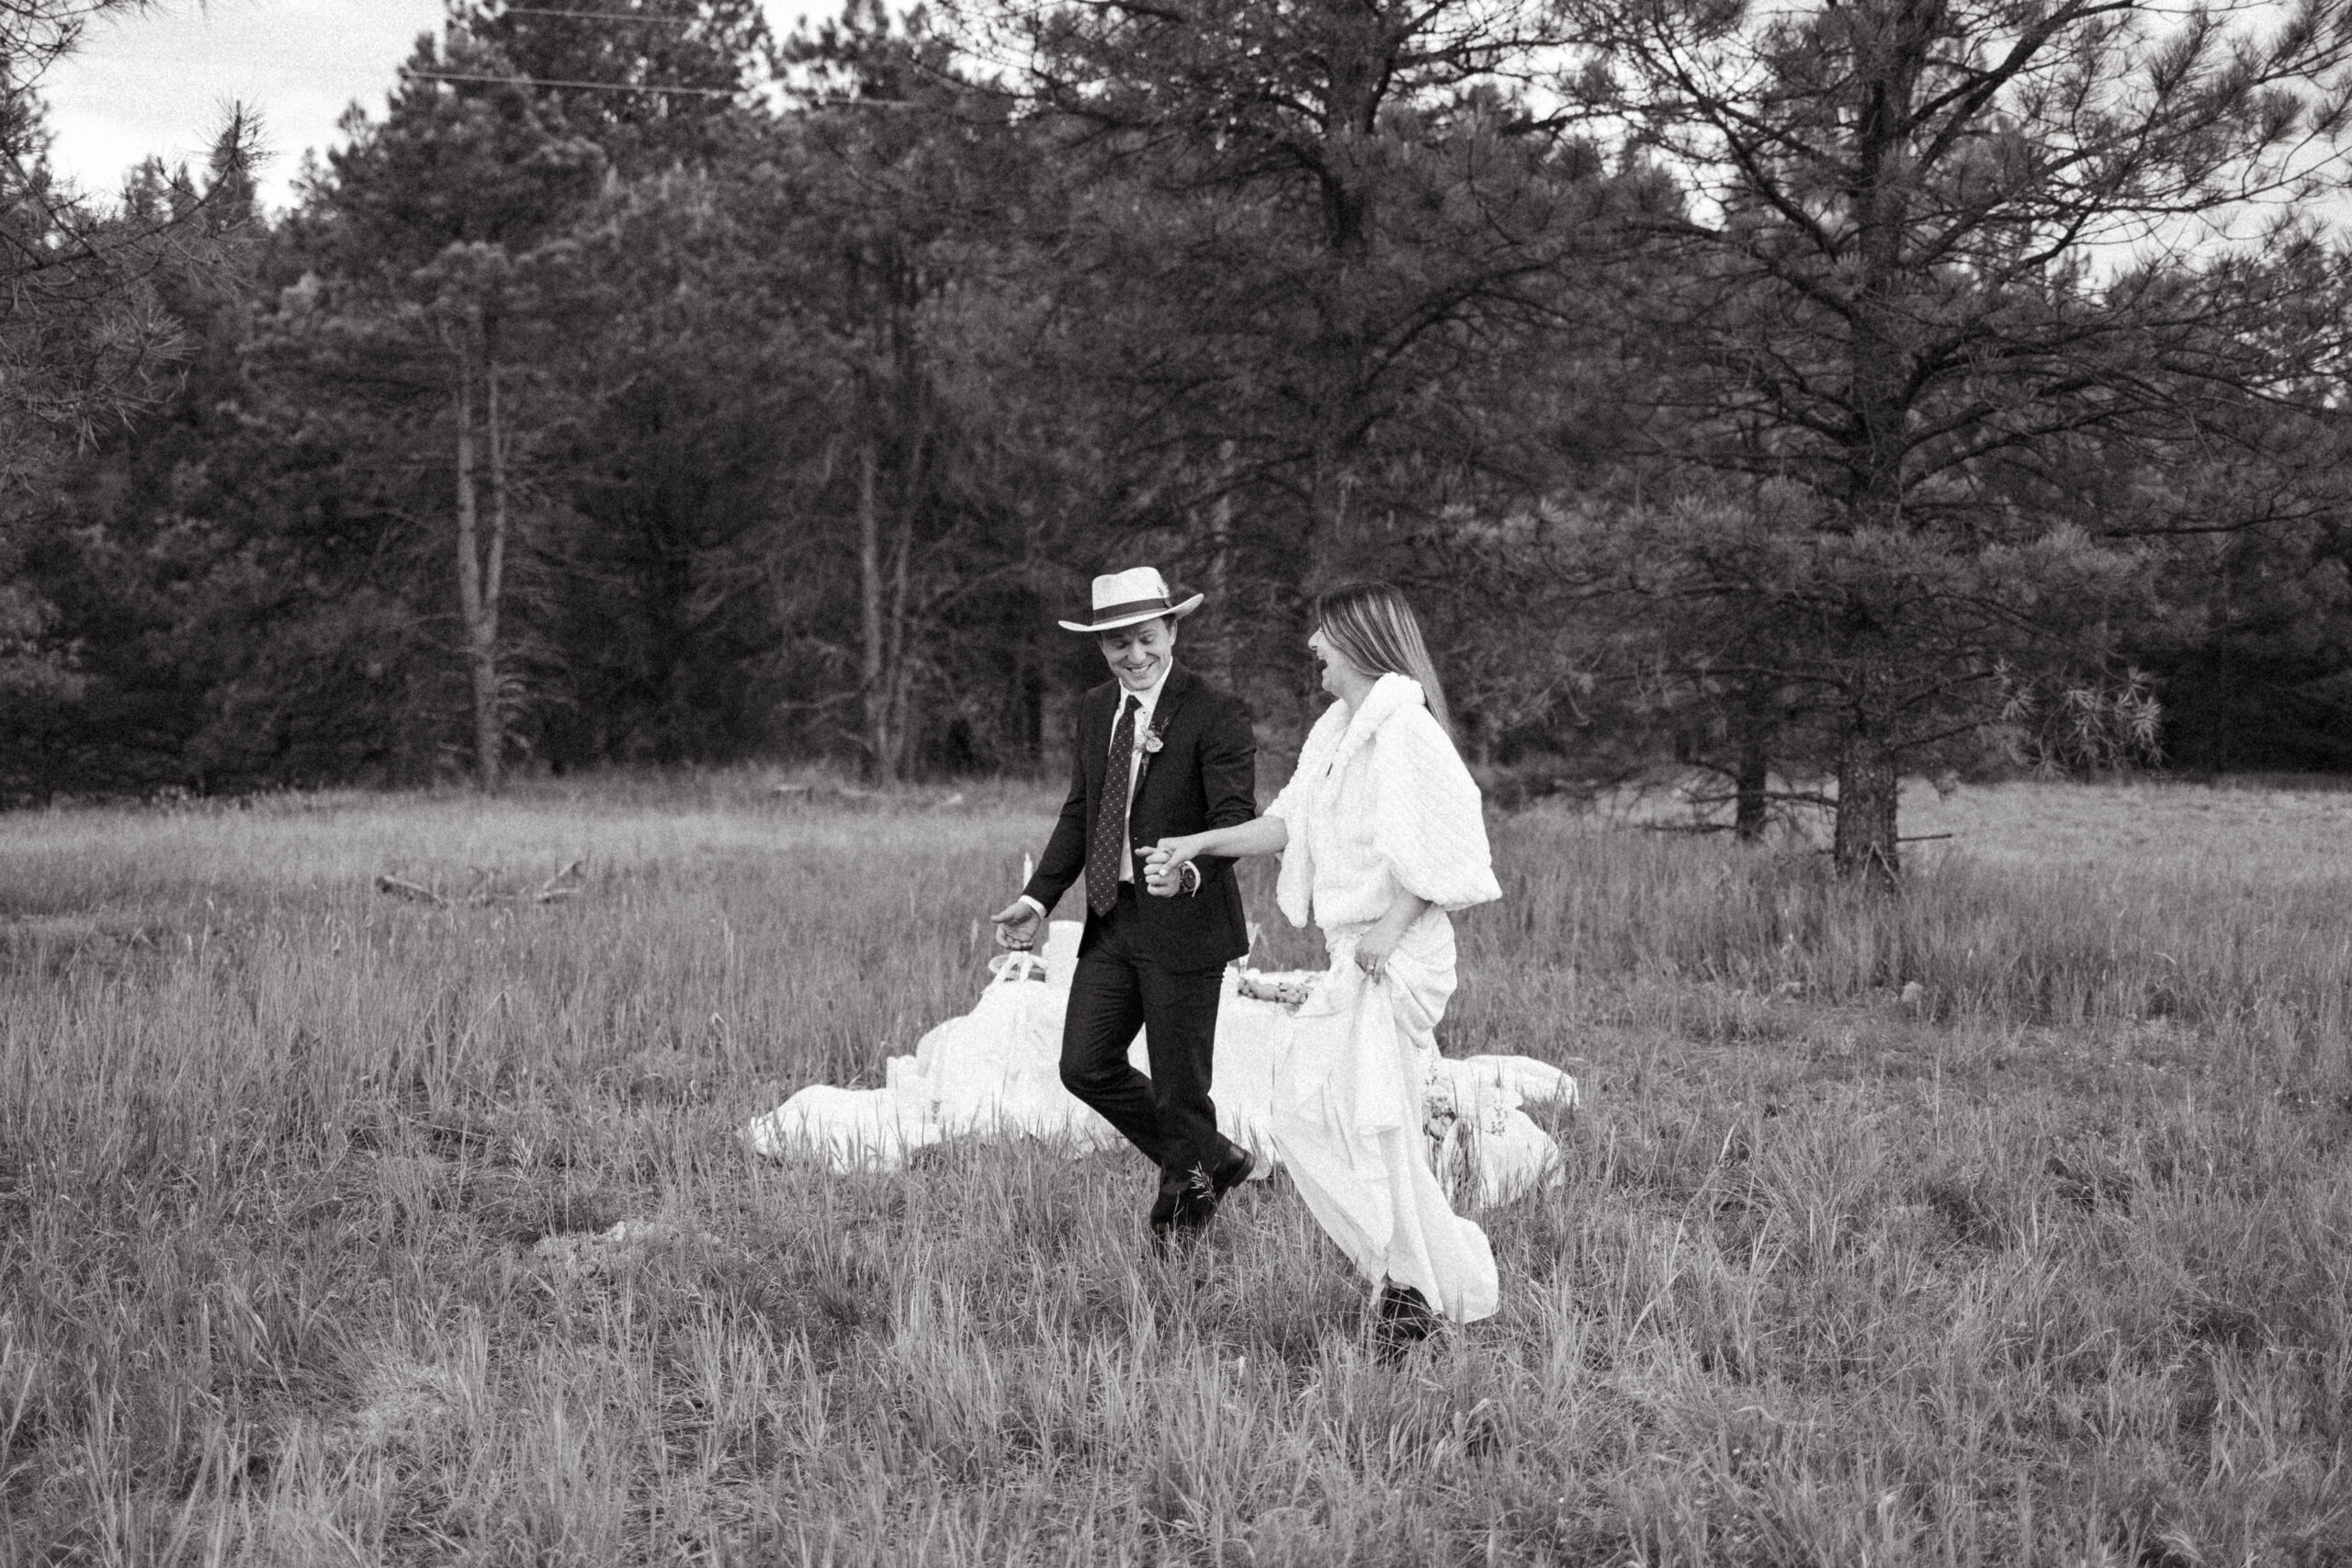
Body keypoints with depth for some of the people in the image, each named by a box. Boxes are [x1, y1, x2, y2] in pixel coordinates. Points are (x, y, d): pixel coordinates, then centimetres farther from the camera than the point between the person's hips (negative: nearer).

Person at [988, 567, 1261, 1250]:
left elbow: (1236, 816, -19)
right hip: (1111, 921, 7)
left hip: (1184, 922, -7)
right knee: (1086, 1067, 4)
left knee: (1178, 1084, 2)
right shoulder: (1095, 710, 10)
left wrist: (1191, 867, -39)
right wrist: (1038, 899, 5)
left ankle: (1188, 1188, 27)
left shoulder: (1215, 713, -12)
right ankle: (1212, 1159, 23)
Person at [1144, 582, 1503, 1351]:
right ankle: (1406, 1265, 17)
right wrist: (1198, 844, 15)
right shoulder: (1336, 730, 14)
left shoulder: (1404, 727, -15)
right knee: (1301, 1114, 9)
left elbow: (1442, 846, -19)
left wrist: (1392, 927, -19)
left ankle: (1421, 1288, 9)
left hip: (1398, 955, -10)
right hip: (1350, 956, 10)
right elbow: (1290, 823, 18)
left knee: (1377, 1127, -5)